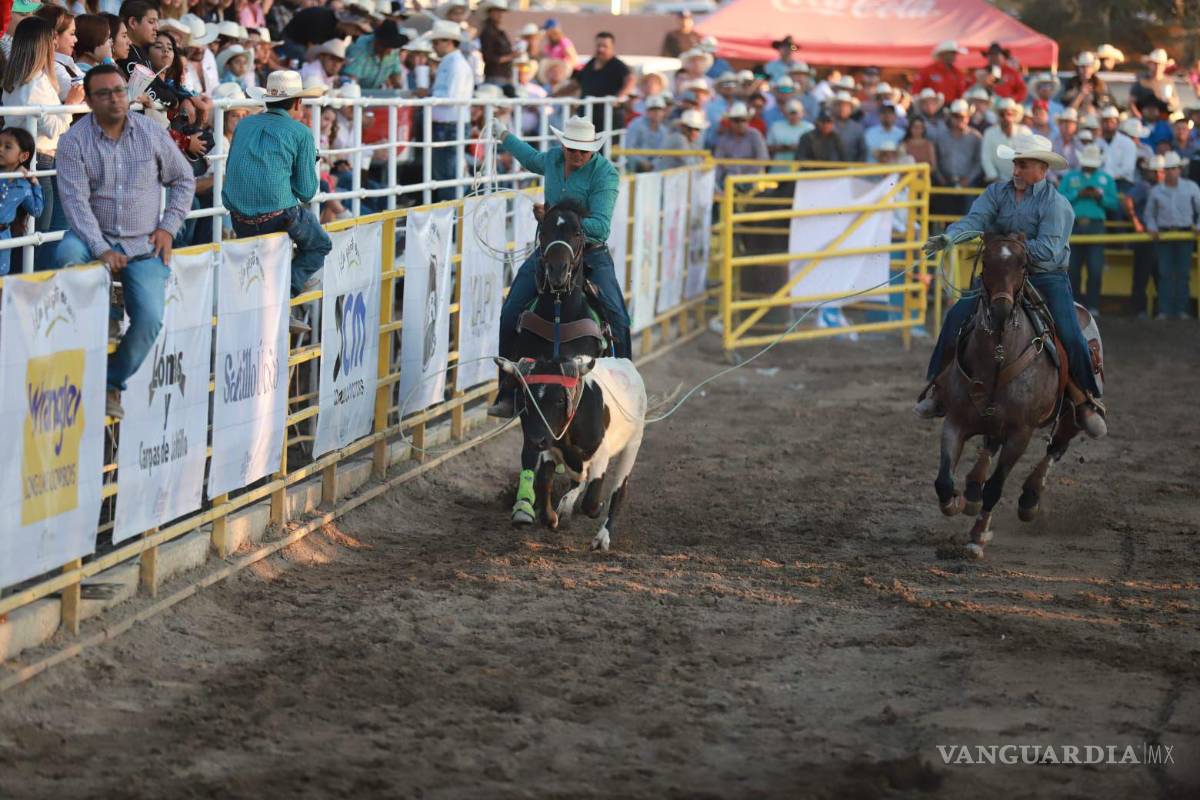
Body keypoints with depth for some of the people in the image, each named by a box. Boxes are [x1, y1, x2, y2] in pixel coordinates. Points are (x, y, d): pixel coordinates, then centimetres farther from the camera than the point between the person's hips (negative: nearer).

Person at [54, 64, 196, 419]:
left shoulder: (151, 132, 1)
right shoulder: (74, 141, -7)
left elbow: (183, 179, 13)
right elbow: (76, 200, -15)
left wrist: (168, 227, 1)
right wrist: (101, 250, -26)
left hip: (144, 246, 1)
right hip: (95, 237, -1)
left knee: (150, 318, -18)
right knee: (67, 254, -36)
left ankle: (112, 383, 1)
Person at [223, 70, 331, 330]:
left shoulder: (244, 125, 15)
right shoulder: (301, 133, 0)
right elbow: (307, 191, -2)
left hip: (239, 219, 5)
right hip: (278, 214, -5)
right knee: (319, 246, 21)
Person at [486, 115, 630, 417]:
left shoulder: (605, 173, -15)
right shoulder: (553, 158, 2)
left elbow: (601, 227, -23)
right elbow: (533, 161, 30)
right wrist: (505, 137, 38)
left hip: (591, 254, -5)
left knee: (616, 315, -23)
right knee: (511, 314, -5)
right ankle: (508, 393, 3)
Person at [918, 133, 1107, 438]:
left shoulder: (1056, 204, -11)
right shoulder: (997, 192, 3)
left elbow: (1048, 251, -21)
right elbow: (975, 219, -14)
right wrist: (948, 238, -35)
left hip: (1046, 279, -4)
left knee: (1070, 337, -17)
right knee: (957, 316, -13)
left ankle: (1086, 403, 3)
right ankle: (938, 387, -4)